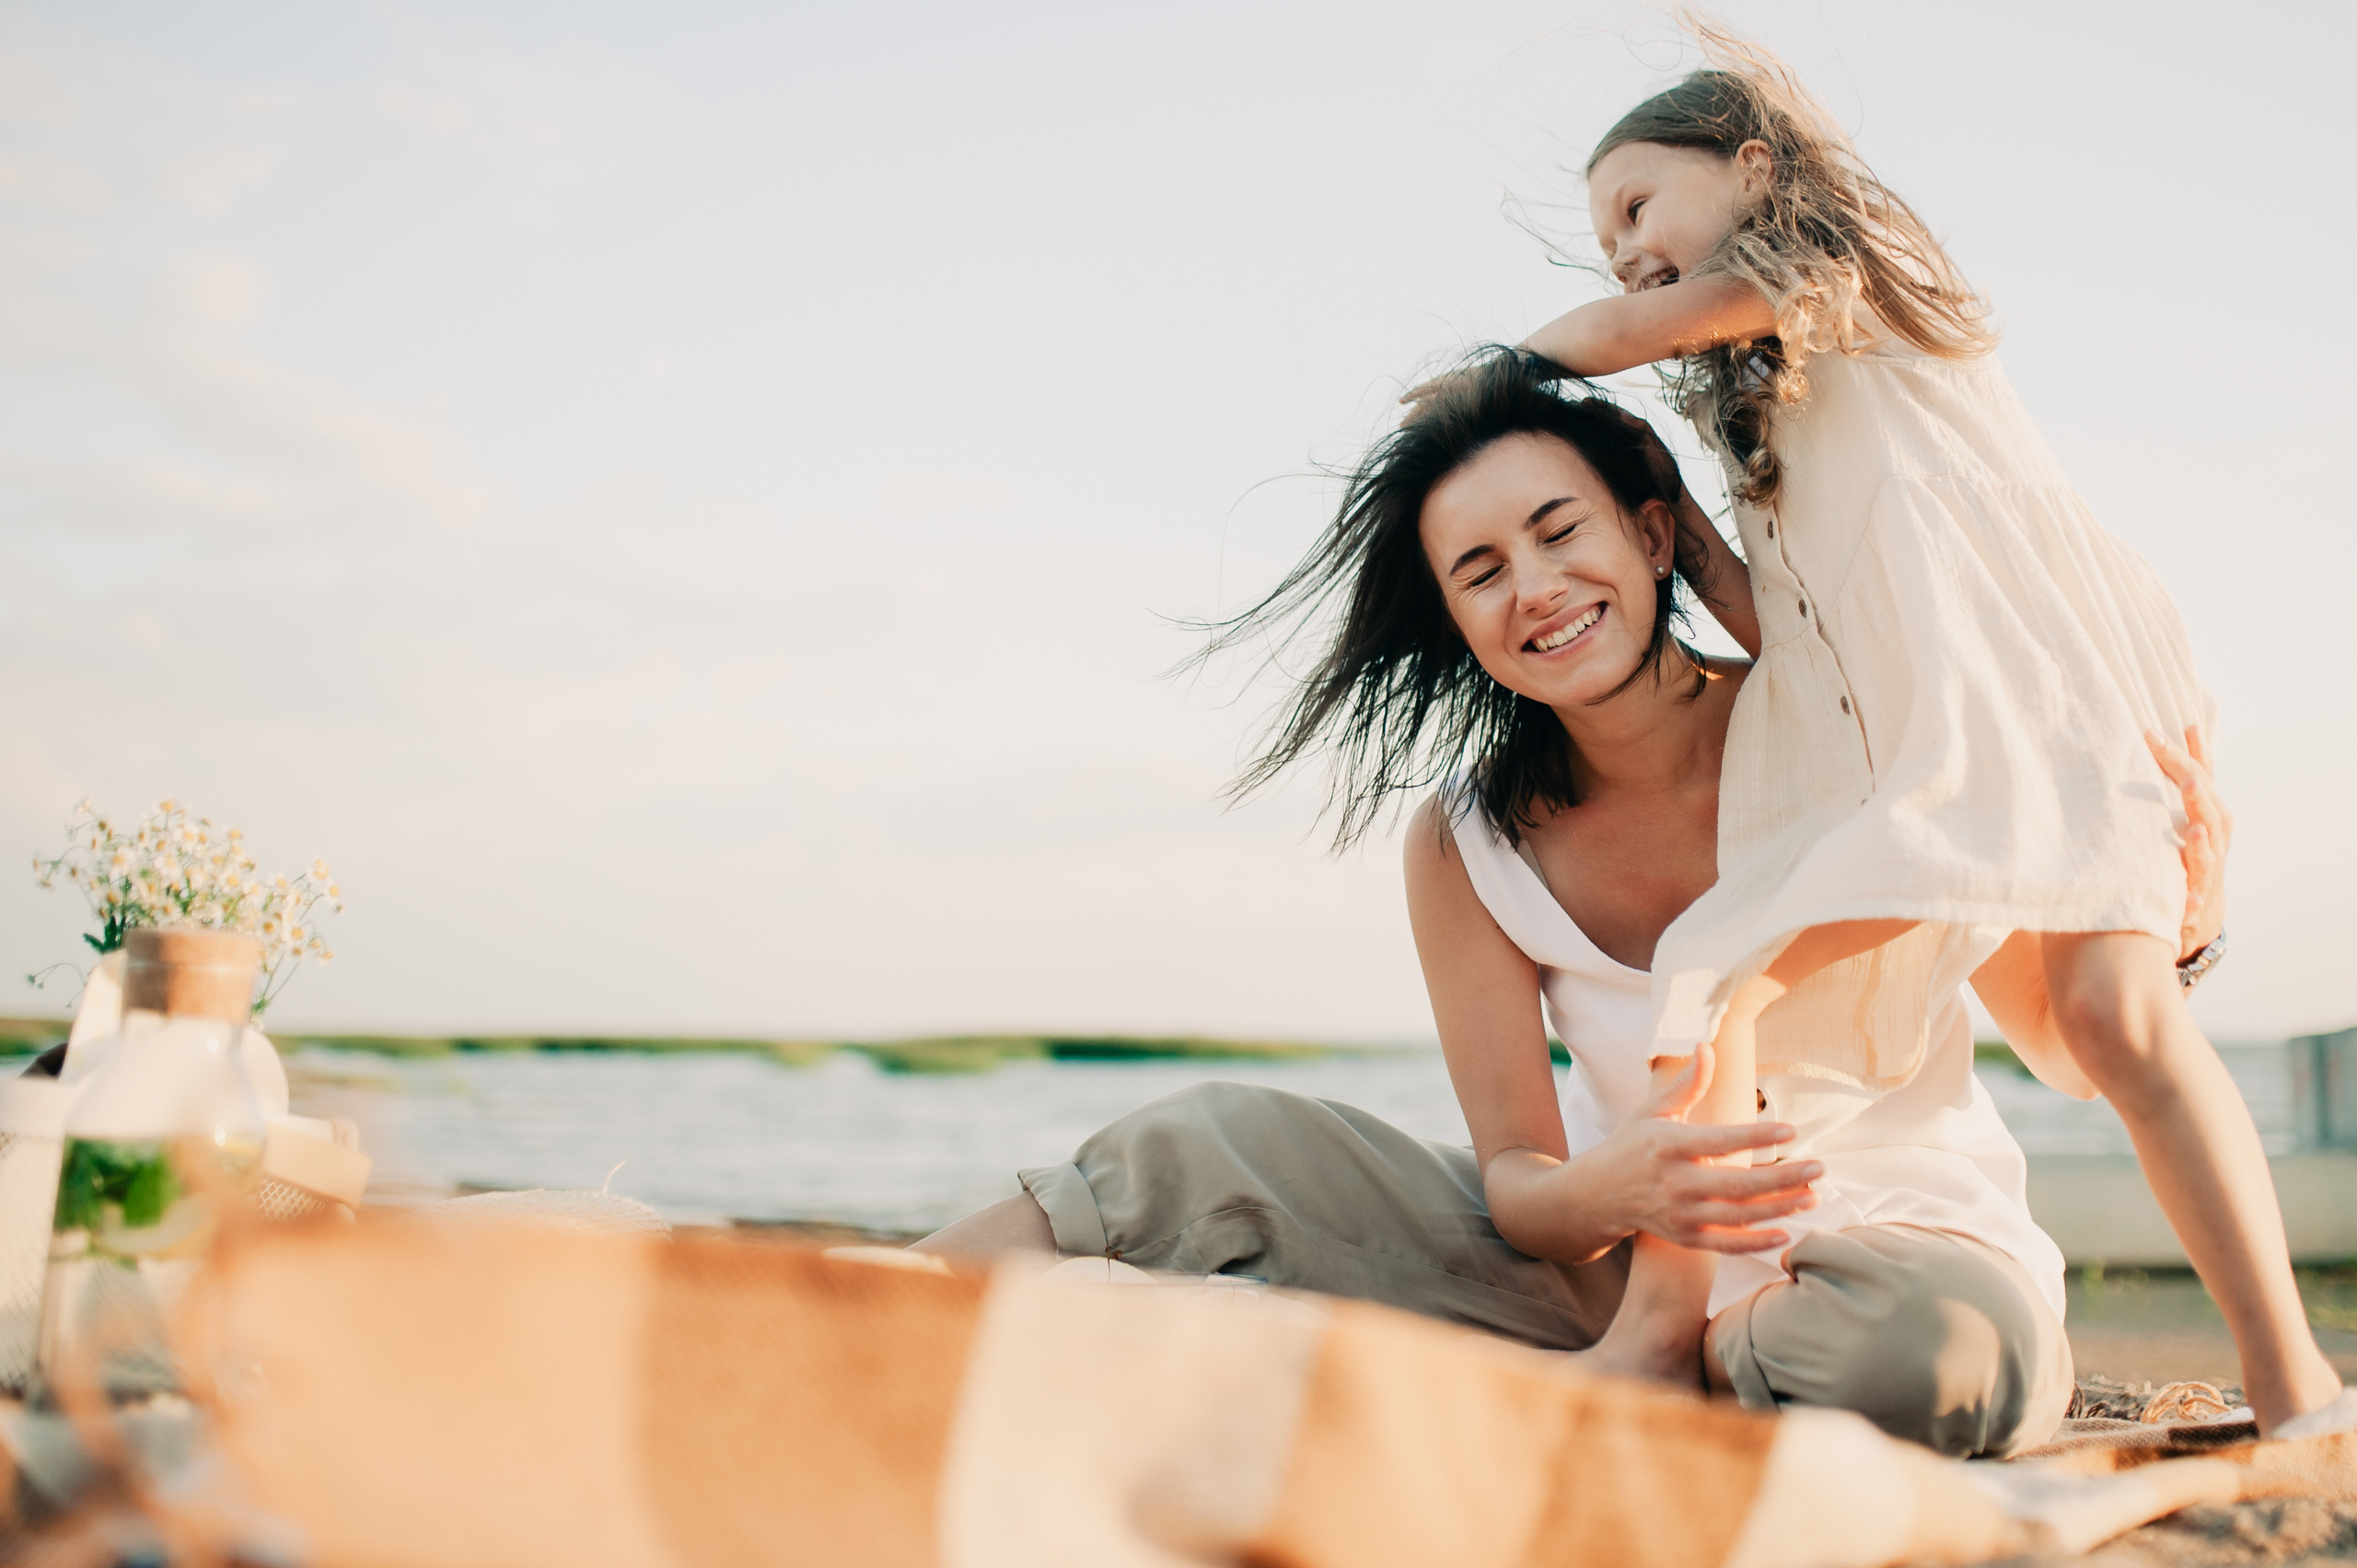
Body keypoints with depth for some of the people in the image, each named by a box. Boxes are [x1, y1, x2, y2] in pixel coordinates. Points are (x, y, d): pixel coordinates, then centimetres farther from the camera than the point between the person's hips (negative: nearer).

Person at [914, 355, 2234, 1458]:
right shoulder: (1470, 850, -6)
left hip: (1908, 1248, -1)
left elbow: (2069, 1026, -2)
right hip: (1632, 1264, 2)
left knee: (1947, 1343, -40)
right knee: (1220, 1148, -15)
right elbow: (1514, 1176, -7)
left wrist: (2177, 931, -24)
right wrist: (1606, 1194, -31)